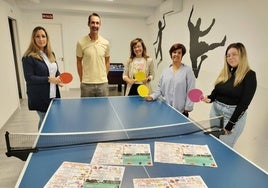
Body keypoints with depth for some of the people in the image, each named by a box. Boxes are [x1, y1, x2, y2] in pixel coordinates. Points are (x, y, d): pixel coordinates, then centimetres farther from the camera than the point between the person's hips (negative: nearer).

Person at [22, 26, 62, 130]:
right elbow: (29, 78, -17)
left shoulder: (50, 54, 10)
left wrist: (59, 78, -3)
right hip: (40, 97, -7)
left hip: (53, 94, 7)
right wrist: (49, 79, -22)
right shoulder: (29, 57, -13)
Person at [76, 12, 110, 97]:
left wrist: (104, 77, 6)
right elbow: (79, 62, 4)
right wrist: (81, 80, 4)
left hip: (103, 83, 2)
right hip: (86, 84, -1)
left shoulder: (106, 43, 1)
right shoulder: (81, 43, -4)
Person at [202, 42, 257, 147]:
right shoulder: (224, 73, 5)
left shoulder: (249, 75, -11)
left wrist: (230, 125, -15)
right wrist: (210, 98, -9)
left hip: (234, 115, -5)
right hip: (215, 110, 6)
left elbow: (244, 103, -14)